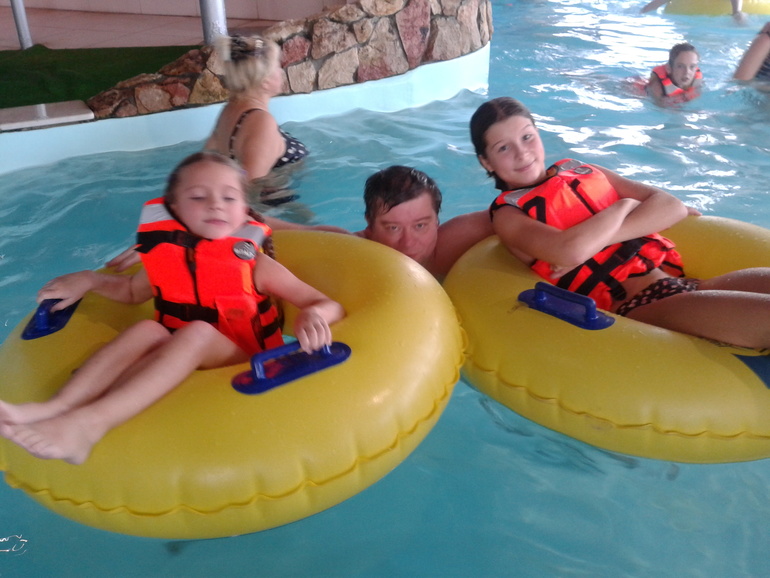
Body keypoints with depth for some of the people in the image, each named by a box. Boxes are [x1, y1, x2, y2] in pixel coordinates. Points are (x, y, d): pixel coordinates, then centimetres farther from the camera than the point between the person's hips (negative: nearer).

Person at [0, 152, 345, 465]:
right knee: (148, 330, -22)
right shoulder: (167, 260, 7)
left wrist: (313, 314, -32)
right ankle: (57, 408, -34)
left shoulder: (256, 266, -5)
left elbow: (332, 307, -8)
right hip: (178, 371, 4)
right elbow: (131, 290, 30)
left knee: (198, 332, -31)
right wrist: (87, 280, 13)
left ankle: (91, 423, -45)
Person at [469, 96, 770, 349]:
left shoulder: (579, 169, 20)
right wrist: (623, 206, 0)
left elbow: (674, 206, 9)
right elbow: (569, 251, -19)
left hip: (684, 283, 7)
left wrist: (593, 239, -7)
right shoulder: (508, 213, 3)